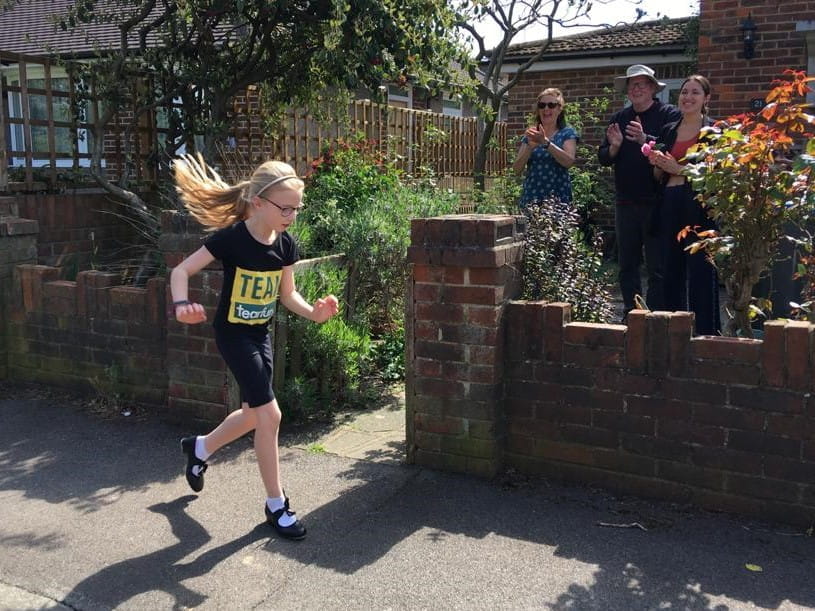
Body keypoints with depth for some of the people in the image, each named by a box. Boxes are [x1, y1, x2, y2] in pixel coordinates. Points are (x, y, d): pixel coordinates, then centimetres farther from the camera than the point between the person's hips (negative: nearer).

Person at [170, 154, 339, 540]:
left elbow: (287, 294, 4)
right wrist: (182, 304, -37)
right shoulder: (232, 238, -22)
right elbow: (181, 270, -18)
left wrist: (314, 312, -15)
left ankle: (199, 449, 45)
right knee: (269, 414, -9)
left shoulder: (285, 244, -5)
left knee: (254, 414, 17)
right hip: (233, 334, -7)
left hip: (260, 333, 7)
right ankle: (276, 504, 7)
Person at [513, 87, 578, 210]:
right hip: (531, 198, 3)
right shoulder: (530, 135, 14)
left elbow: (569, 161, -12)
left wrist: (545, 142, -20)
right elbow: (517, 169, 4)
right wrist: (530, 147, -12)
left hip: (558, 197, -2)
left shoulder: (567, 133, 6)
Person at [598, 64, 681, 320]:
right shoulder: (620, 118, 12)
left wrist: (645, 140, -29)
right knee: (627, 265, 12)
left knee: (657, 267, -1)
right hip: (625, 201, 6)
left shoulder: (669, 115, -4)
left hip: (655, 202, -6)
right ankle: (630, 313, 22)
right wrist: (614, 147, -11)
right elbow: (603, 157, 9)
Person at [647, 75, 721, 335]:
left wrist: (679, 168, -12)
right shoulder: (668, 131, 15)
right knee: (671, 269, 10)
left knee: (700, 270, -5)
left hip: (700, 207, -5)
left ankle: (704, 330, 4)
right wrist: (658, 164, -1)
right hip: (670, 204, 6)